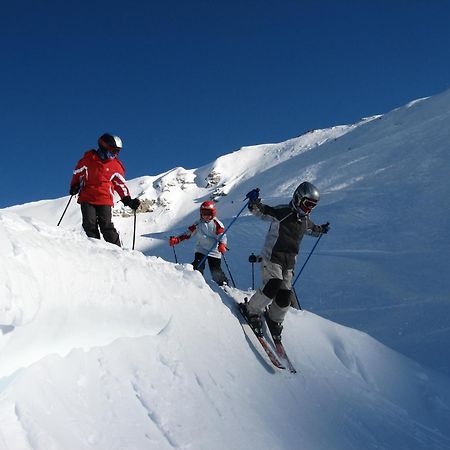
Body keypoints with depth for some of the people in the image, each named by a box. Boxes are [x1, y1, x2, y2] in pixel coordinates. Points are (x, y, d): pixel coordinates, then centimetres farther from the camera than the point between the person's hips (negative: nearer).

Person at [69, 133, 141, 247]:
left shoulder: (116, 165, 7)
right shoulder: (88, 158, 3)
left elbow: (121, 184, 13)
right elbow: (78, 172, 18)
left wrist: (127, 200, 4)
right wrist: (74, 186, 7)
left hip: (104, 200, -1)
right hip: (87, 198, 1)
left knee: (106, 226, -9)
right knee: (89, 224, -8)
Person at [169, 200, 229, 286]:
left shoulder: (217, 224, -6)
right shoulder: (198, 224, 5)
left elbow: (222, 236, -16)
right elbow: (188, 233, 7)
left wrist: (222, 245, -39)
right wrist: (176, 239, -7)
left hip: (214, 251, -3)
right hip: (201, 250, 3)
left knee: (216, 272, -3)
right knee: (197, 267, -17)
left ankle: (224, 285, 16)